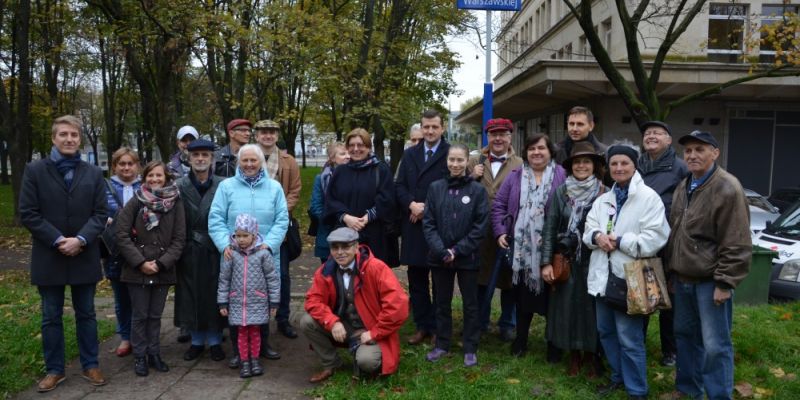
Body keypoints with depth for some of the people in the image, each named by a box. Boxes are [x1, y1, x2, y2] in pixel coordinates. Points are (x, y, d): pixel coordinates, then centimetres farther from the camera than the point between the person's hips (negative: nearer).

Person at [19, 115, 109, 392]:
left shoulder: (93, 173, 5)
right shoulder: (34, 171, -1)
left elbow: (100, 213, 0)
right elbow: (27, 214, -6)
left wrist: (80, 239, -15)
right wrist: (58, 240, -15)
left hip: (84, 256, 1)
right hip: (48, 257, -1)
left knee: (86, 314, 11)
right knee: (51, 317, 9)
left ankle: (90, 365, 22)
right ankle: (54, 369, 21)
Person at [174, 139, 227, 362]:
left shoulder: (222, 185, -1)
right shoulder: (179, 186, 1)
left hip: (215, 251, -1)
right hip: (189, 252, 1)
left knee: (214, 296, 6)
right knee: (192, 297, 8)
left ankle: (215, 341, 21)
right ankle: (197, 341, 25)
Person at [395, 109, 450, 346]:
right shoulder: (409, 154, 13)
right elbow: (399, 186, 7)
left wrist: (428, 209, -13)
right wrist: (411, 204, -11)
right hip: (413, 226, 4)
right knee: (416, 280, 10)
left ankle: (439, 327, 18)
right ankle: (422, 326, 20)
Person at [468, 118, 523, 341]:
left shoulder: (520, 165, -1)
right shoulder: (475, 162, 8)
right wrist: (472, 178, -8)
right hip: (481, 231, 2)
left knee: (508, 280, 11)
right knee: (481, 278, 13)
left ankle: (507, 325, 27)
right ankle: (480, 322, 29)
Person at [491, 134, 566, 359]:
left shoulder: (561, 176, -3)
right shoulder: (515, 177, 8)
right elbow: (498, 205, 7)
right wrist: (500, 232, -4)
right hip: (520, 249, 3)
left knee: (549, 297, 8)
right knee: (522, 296, 14)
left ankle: (553, 344, 23)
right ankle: (520, 339, 29)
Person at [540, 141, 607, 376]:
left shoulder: (604, 193, -3)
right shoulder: (560, 192, 0)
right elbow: (549, 228, 0)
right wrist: (546, 262, -5)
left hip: (594, 262, -1)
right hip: (566, 261, 1)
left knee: (591, 306, 6)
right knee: (568, 306, 7)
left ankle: (592, 355, 24)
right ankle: (574, 356, 23)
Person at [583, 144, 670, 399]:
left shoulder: (649, 197, -8)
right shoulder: (602, 200, 13)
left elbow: (655, 238, -17)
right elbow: (588, 229, 10)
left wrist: (620, 241, -19)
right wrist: (597, 236, -12)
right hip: (603, 274, 7)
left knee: (629, 338, -2)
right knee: (606, 331, 18)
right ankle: (618, 377, 37)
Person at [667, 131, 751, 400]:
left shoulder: (727, 189, -15)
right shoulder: (683, 187, 11)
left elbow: (736, 244, -18)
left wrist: (725, 283, -19)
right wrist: (672, 271, 16)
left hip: (710, 280, -8)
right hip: (683, 278, 8)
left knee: (715, 345, -3)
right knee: (685, 335, 18)